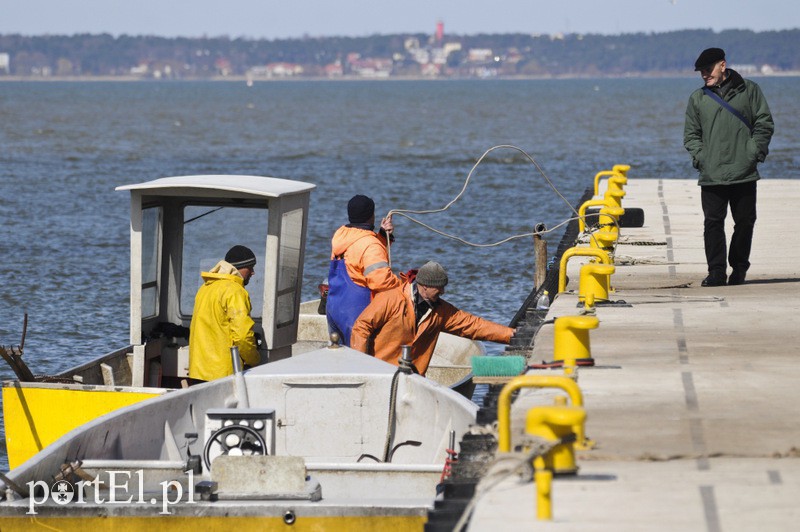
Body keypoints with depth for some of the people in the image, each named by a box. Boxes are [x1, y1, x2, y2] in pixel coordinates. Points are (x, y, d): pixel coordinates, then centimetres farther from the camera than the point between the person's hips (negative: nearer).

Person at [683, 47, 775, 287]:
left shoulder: (749, 90, 6)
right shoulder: (697, 98, 11)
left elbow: (764, 123, 6)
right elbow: (691, 134, 14)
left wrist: (754, 152, -6)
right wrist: (700, 157, -2)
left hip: (744, 174, -1)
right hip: (711, 175, 1)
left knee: (745, 221, 4)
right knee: (713, 223, -6)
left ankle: (739, 267, 19)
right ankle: (716, 273, -3)